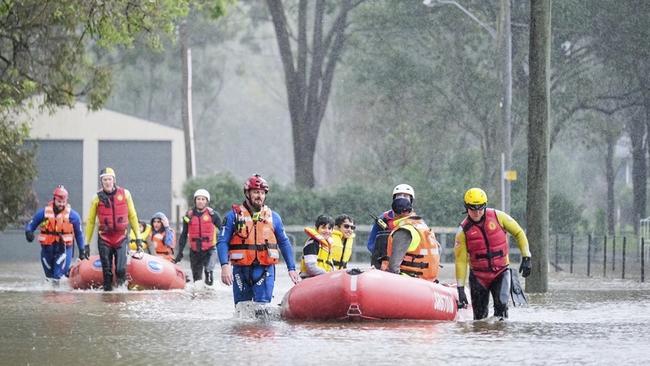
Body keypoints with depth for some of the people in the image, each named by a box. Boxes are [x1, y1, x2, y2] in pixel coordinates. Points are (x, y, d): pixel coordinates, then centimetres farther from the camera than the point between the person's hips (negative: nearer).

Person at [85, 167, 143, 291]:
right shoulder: (97, 198, 0)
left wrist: (138, 237, 8)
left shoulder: (125, 194, 1)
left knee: (121, 270, -13)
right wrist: (86, 243, 6)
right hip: (104, 239, 0)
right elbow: (90, 221, 6)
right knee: (107, 271, 2)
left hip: (121, 238, 0)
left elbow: (132, 216, 9)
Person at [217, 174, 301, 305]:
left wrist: (292, 268, 12)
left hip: (264, 270, 0)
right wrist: (225, 265, -17)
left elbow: (284, 244, 17)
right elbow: (222, 242, -2)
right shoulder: (234, 215, 4)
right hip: (241, 270, 0)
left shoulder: (273, 217, 12)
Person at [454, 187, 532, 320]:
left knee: (501, 305, -22)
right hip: (478, 276, 1)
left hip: (501, 271, -1)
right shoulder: (464, 231, -7)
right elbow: (460, 261, -6)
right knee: (480, 315, 1)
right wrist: (460, 288, -9)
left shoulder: (498, 217, -7)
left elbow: (519, 233, 4)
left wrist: (526, 258, -3)